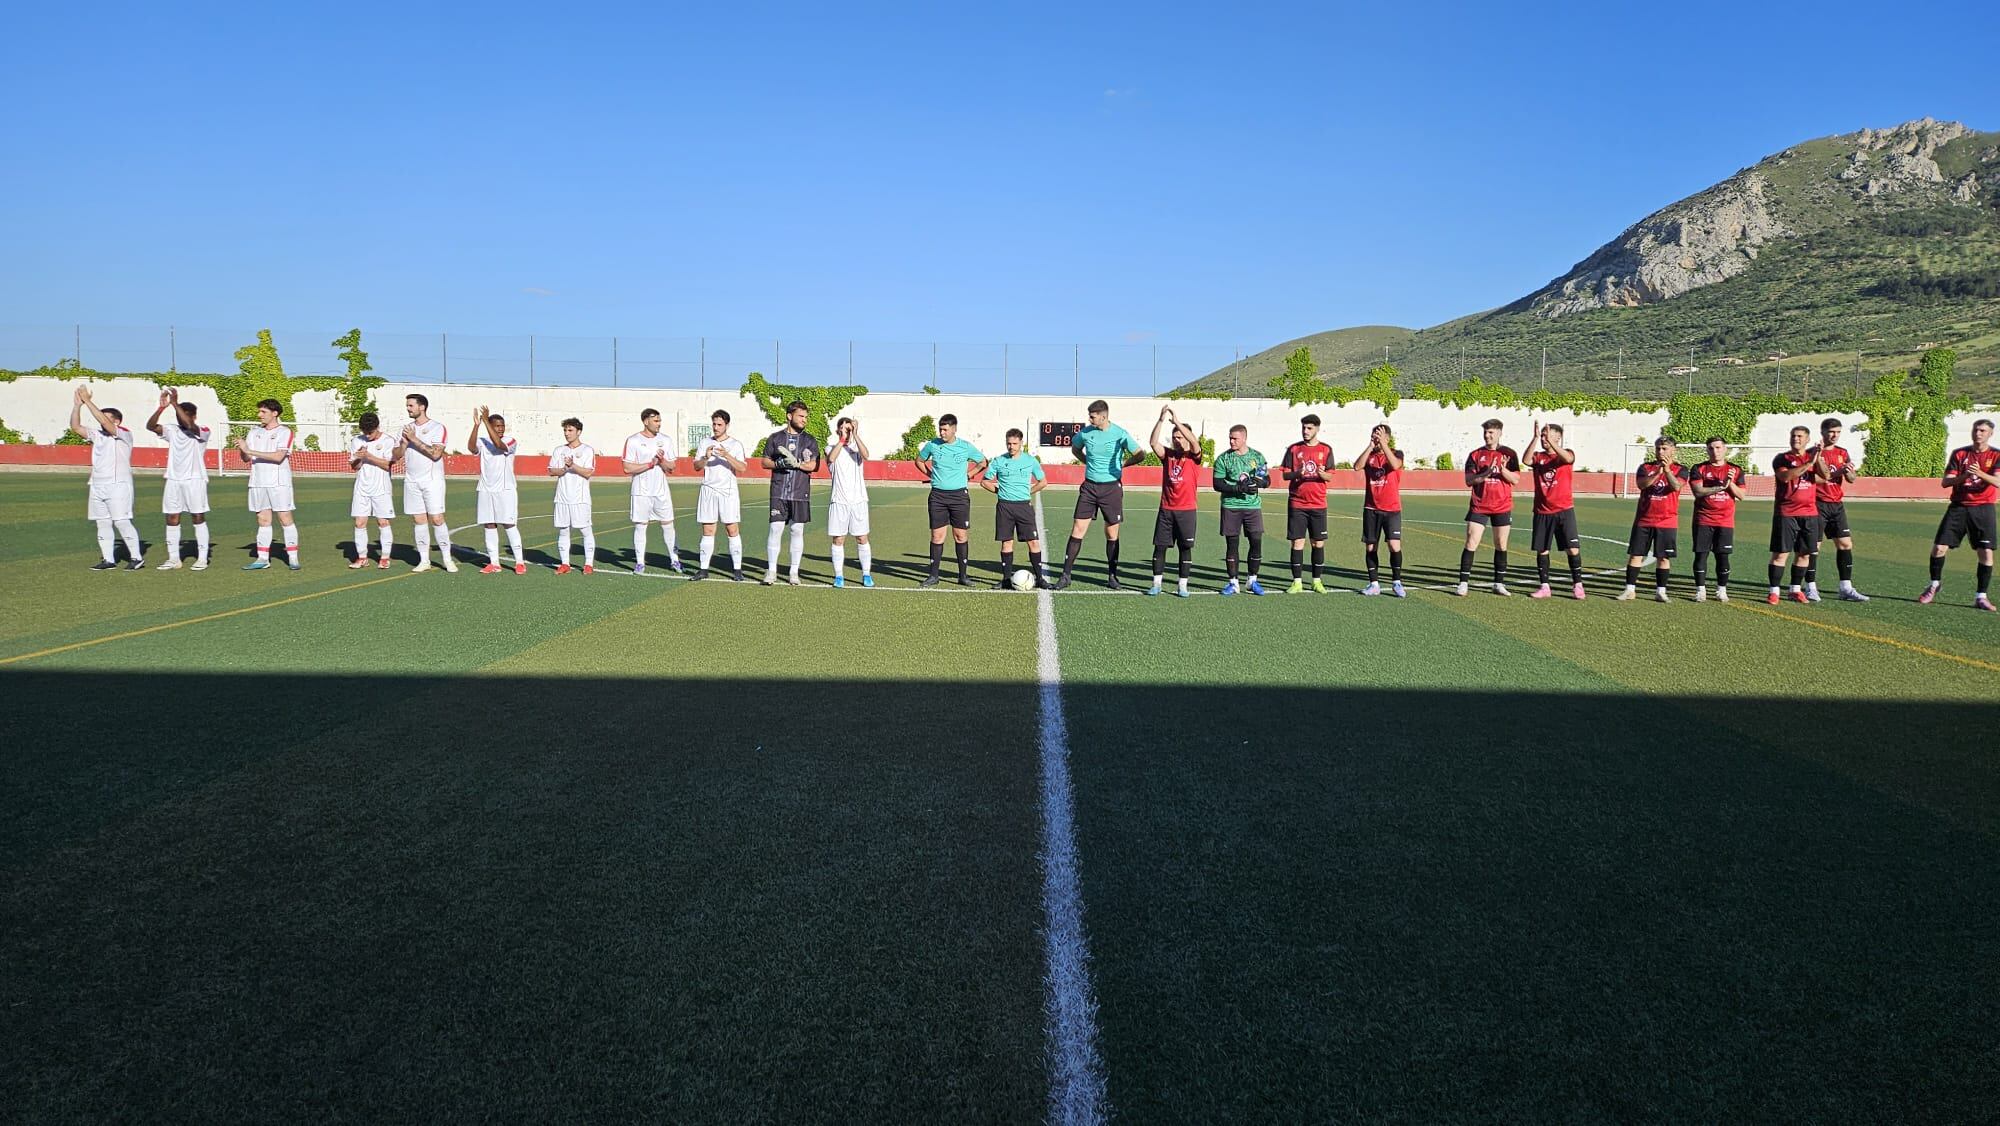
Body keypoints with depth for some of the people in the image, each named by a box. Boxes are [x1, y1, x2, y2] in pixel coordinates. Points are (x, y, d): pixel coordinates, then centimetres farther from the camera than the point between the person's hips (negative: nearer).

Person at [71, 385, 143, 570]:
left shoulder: (124, 434, -5)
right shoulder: (97, 435, 16)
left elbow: (105, 423, -19)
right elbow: (75, 427, 10)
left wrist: (88, 401, -17)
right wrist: (77, 404, -1)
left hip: (118, 485, -8)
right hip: (97, 486, 8)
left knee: (122, 522, -10)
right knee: (102, 524, 7)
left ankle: (137, 557, -3)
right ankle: (108, 560, 10)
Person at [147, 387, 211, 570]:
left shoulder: (202, 432, -4)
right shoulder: (172, 431, 9)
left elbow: (190, 426, -25)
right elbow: (150, 426, -5)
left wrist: (175, 404, -30)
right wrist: (161, 407, -18)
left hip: (195, 480, -5)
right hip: (173, 480, 5)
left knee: (198, 517, -1)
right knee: (172, 519, 5)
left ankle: (202, 558, 2)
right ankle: (173, 558, 10)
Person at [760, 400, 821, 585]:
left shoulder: (810, 441, 8)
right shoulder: (775, 438, 8)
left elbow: (814, 466, -1)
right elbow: (765, 462, 9)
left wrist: (796, 463, -15)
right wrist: (779, 463, -10)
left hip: (801, 494, 1)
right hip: (779, 493, -1)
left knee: (797, 531, 4)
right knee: (776, 529, -5)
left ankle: (794, 572, 12)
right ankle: (771, 571, 4)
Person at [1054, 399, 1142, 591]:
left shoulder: (1119, 434, -10)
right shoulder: (1085, 433, -1)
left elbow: (1140, 454, -5)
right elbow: (1075, 448, 20)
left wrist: (1122, 463, -2)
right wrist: (1088, 462, 10)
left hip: (1112, 487, -2)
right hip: (1090, 486, 2)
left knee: (1112, 533, 6)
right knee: (1077, 529, -3)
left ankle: (1113, 577, 18)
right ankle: (1065, 576, 0)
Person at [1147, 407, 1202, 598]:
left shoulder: (1193, 456, -1)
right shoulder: (1167, 454, 7)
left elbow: (1195, 442, -22)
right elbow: (1153, 442, -10)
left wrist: (1176, 421, -24)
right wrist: (1161, 420, -20)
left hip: (1186, 510, -2)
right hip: (1166, 509, 2)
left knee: (1185, 548, 2)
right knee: (1160, 546, 2)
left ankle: (1182, 586, 10)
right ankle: (1156, 583, 11)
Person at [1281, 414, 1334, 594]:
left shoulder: (1326, 450, 5)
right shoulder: (1293, 449, 4)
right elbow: (1285, 475, 3)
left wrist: (1322, 474, -19)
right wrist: (1297, 473, -18)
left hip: (1318, 504, 1)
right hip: (1296, 503, -1)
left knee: (1319, 543, 3)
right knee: (1298, 542, -2)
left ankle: (1317, 581, 13)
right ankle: (1297, 582, 4)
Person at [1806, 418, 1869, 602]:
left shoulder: (1842, 452, 10)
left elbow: (1851, 479, 5)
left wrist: (1849, 472, -17)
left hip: (1837, 504, 6)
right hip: (1818, 504, -6)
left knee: (1845, 544, 4)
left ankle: (1846, 589, 9)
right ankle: (1811, 588, 4)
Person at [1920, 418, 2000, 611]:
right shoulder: (1959, 454, 5)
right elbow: (1945, 482, -2)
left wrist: (1980, 473, -33)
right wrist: (1964, 476, -20)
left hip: (1983, 509, -1)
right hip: (1958, 507, 1)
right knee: (1938, 547, -5)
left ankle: (1981, 597, 4)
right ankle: (1934, 584, 17)